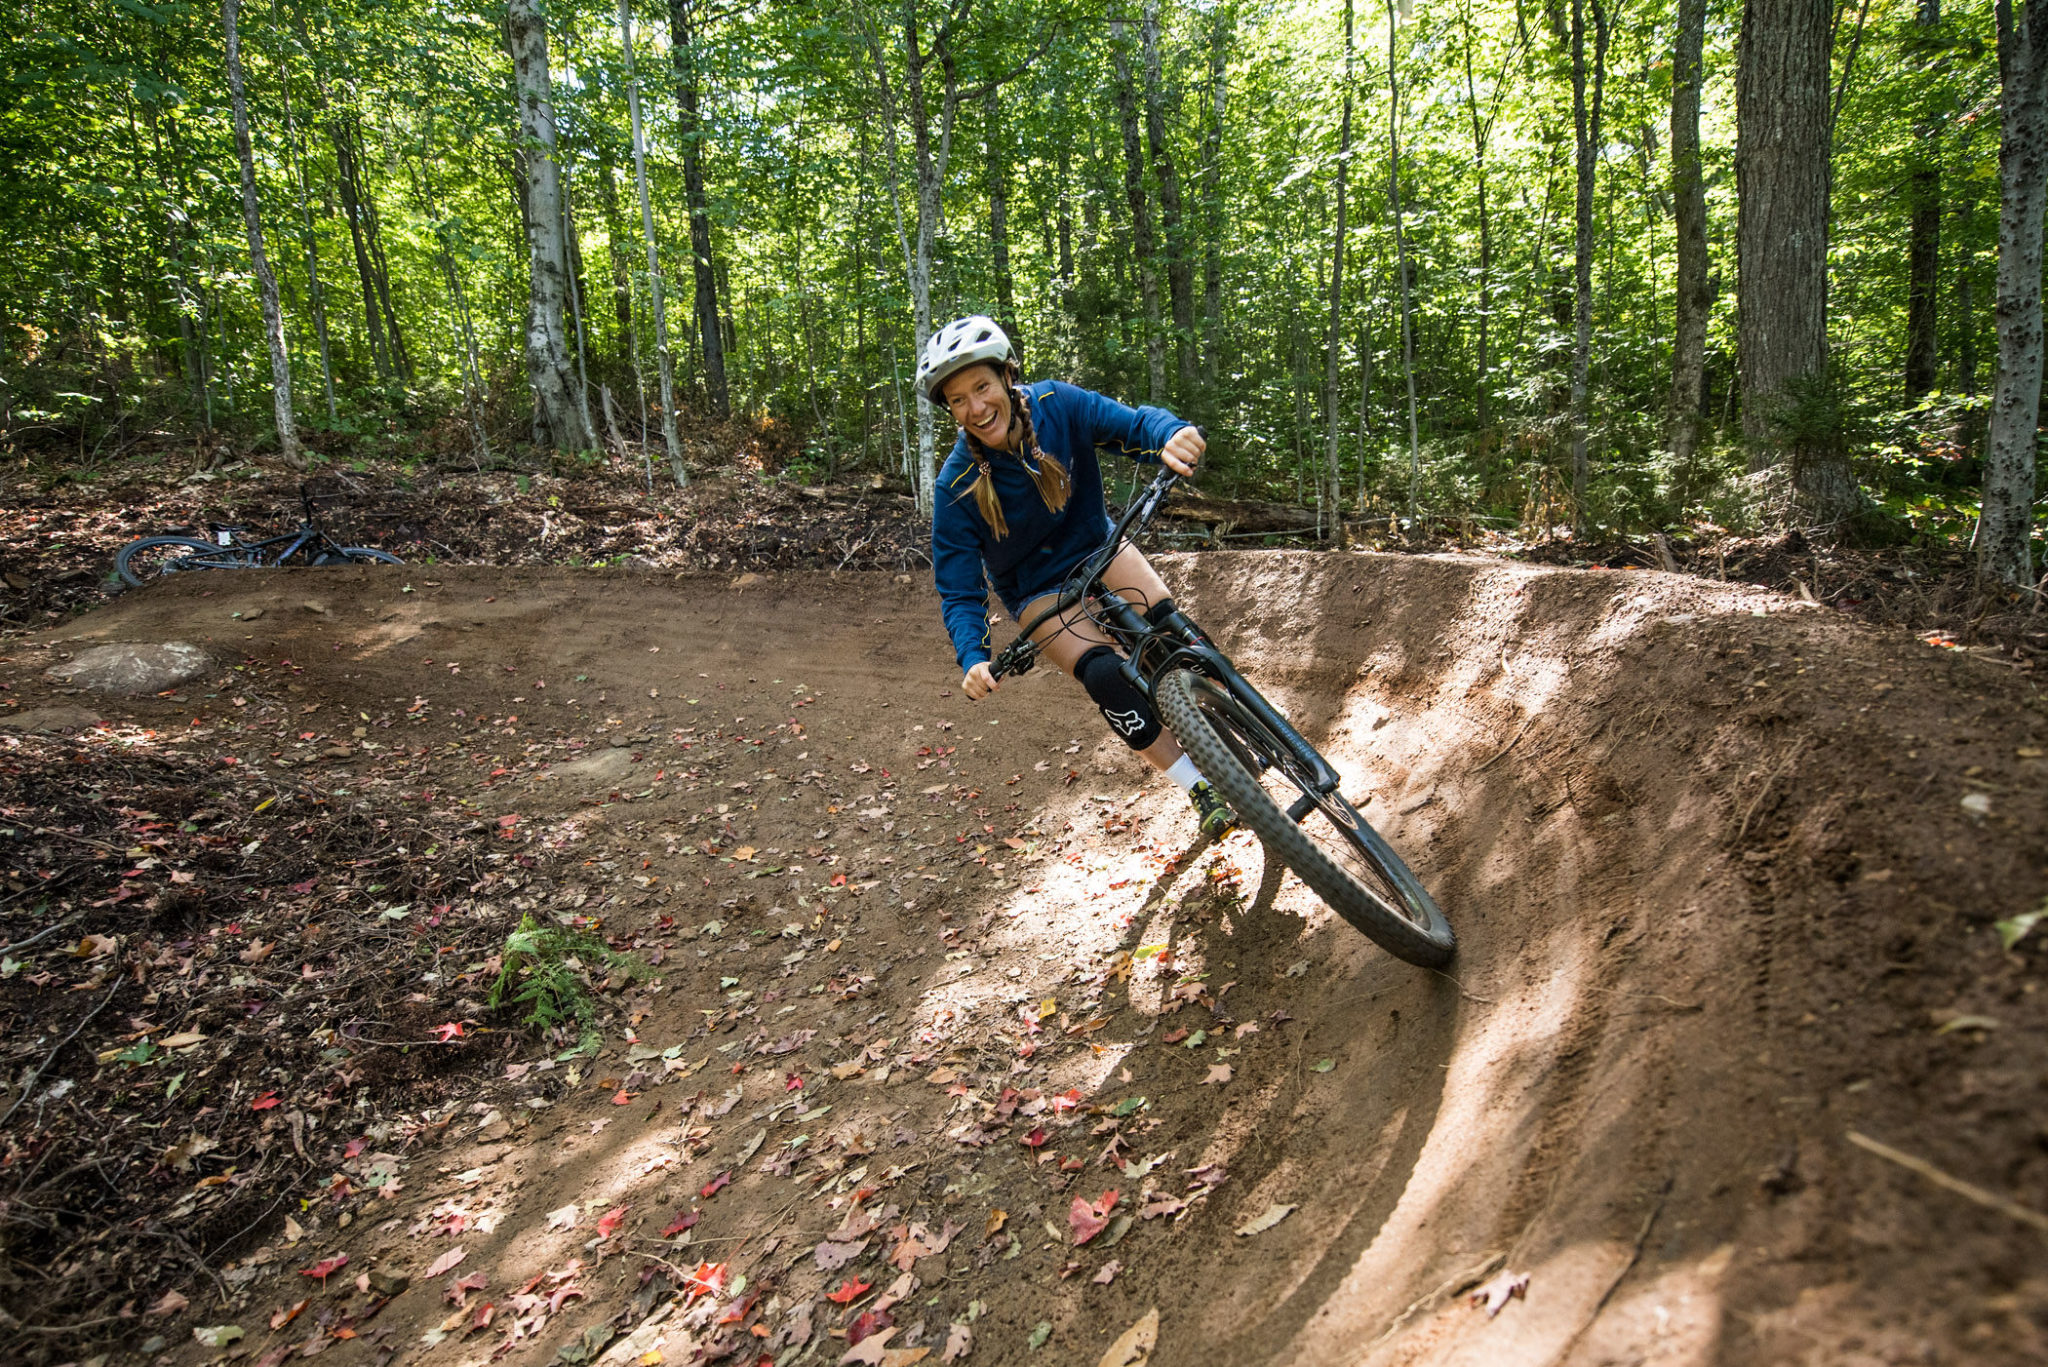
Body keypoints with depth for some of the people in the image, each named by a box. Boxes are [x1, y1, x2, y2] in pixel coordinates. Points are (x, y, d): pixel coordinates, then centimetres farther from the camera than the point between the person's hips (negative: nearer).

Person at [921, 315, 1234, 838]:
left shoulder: (1055, 404, -20)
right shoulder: (957, 486, -25)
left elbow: (1131, 424, -27)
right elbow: (959, 590, -20)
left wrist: (1172, 435, -51)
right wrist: (973, 658, -37)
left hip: (1095, 544, 3)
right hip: (1038, 587, -2)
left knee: (1167, 625, -22)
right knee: (1103, 673, -24)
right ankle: (1201, 791, -12)